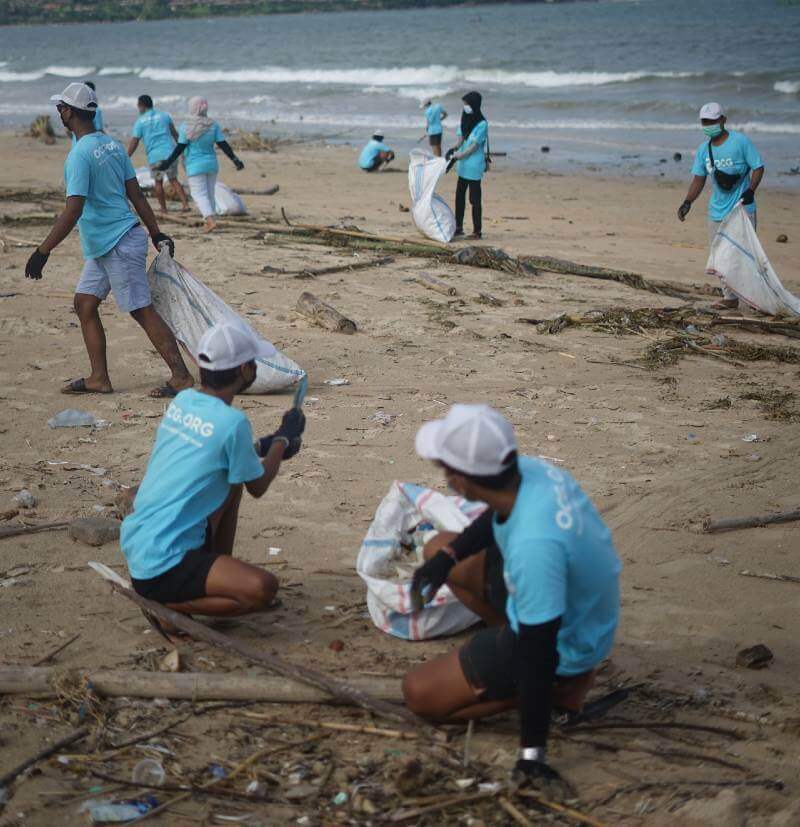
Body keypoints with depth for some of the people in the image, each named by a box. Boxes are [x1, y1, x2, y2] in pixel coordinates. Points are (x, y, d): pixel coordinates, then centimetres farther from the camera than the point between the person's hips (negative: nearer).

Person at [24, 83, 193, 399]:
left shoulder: (79, 154, -19)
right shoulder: (112, 145, 9)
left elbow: (73, 210, -25)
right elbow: (136, 195, 12)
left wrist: (42, 252, -22)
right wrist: (157, 234, 17)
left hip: (119, 245, -9)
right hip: (104, 247, 9)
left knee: (143, 310, -6)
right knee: (84, 304, 13)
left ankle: (181, 376, -3)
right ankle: (99, 378, 16)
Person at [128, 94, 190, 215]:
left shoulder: (140, 121, -2)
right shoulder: (164, 115, 7)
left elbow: (134, 143, -4)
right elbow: (175, 133, 12)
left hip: (154, 156, -2)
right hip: (170, 153, 2)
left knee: (158, 182, 13)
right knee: (173, 179, 12)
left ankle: (163, 209, 16)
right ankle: (185, 204, -1)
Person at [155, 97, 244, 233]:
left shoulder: (186, 127, -11)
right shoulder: (213, 125, 0)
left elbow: (180, 148, -12)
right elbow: (223, 144, -1)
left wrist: (168, 163, -6)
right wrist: (235, 159, 5)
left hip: (195, 165, -4)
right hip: (211, 164, 4)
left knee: (199, 194, -3)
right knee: (210, 193, 15)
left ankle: (211, 220, -20)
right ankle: (209, 220, 20)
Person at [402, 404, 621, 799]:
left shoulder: (533, 546, -42)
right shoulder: (529, 469, -18)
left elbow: (539, 650, -34)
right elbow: (496, 517, 10)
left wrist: (531, 754, -26)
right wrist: (448, 555, -1)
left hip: (561, 646, -8)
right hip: (577, 604, 8)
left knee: (420, 693, -3)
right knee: (439, 547, 18)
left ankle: (560, 687, 1)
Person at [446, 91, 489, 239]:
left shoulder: (482, 124, -13)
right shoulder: (466, 119, 10)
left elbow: (475, 146, -15)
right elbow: (461, 138, 11)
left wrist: (460, 155, -17)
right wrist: (455, 150, -6)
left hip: (474, 166, -8)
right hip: (463, 165, 8)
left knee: (474, 199, -4)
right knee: (460, 195, 14)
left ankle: (477, 231, 2)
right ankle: (459, 227, 23)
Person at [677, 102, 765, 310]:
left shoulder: (740, 141, -7)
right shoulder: (703, 149, 9)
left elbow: (758, 167, -6)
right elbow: (699, 178, 13)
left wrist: (751, 190, -22)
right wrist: (688, 202, -1)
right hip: (717, 212, 6)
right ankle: (730, 298, 16)